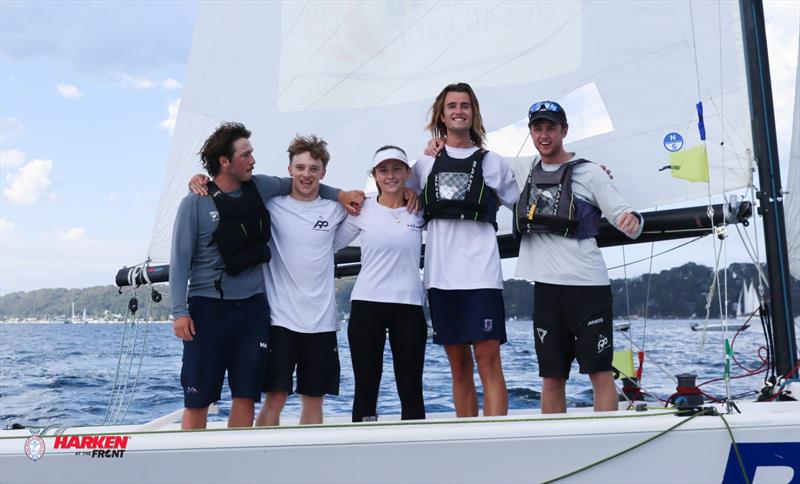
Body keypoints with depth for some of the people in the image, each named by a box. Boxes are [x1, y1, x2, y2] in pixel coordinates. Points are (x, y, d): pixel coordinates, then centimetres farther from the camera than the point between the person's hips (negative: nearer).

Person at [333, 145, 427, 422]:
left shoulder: (421, 210, 5)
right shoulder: (362, 210, 3)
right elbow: (329, 244, 13)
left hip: (409, 306, 1)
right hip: (367, 304, -1)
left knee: (411, 389, 3)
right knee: (366, 387, 3)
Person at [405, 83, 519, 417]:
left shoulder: (492, 163, 10)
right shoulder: (425, 164, 14)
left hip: (481, 274, -2)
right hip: (441, 275, 3)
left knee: (487, 359, -9)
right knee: (458, 365, 8)